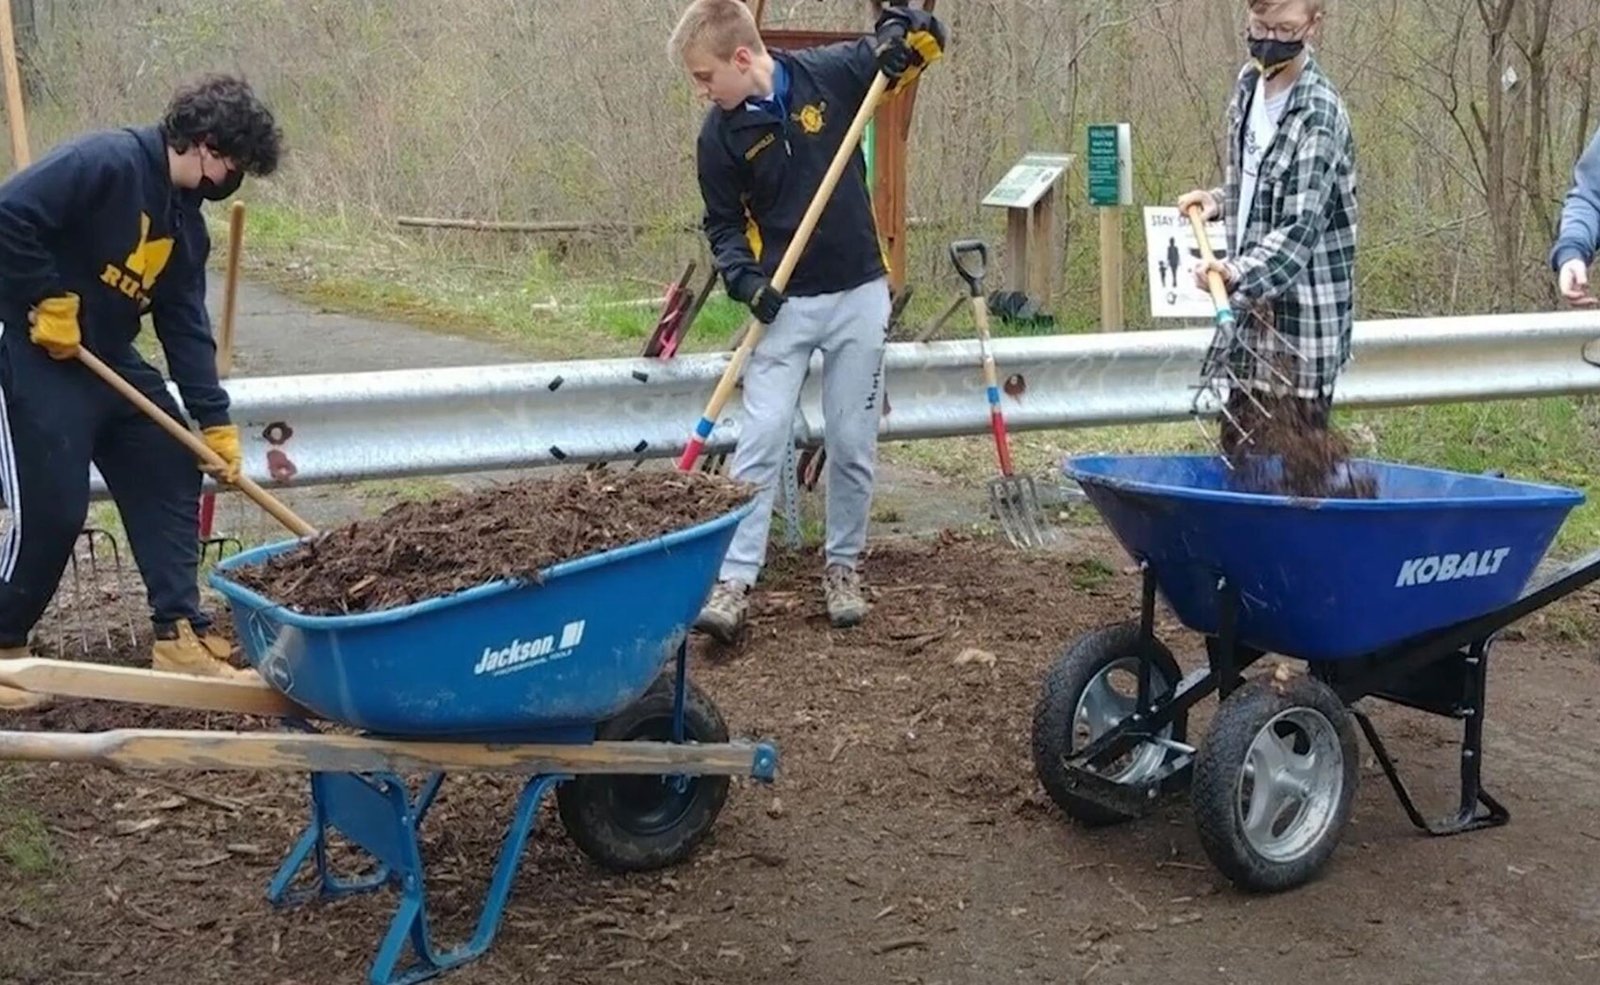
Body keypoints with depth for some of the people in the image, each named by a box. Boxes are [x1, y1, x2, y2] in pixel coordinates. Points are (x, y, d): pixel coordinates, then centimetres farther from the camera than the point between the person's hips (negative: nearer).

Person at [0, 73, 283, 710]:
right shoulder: (107, 162, -18)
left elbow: (186, 326, 7)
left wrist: (214, 421, 2)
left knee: (171, 475, 6)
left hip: (109, 357, 9)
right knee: (51, 510, -7)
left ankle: (181, 634, 12)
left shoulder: (186, 222, 8)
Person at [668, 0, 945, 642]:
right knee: (760, 443, -7)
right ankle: (733, 582, -5)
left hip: (858, 295, 0)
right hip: (784, 305, 0)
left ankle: (843, 566, 23)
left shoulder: (833, 73, -7)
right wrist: (744, 279, -14)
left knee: (853, 445, 6)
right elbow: (723, 225, 4)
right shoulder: (719, 136, -6)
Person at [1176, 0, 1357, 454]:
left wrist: (1239, 273, -38)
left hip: (1301, 317, -8)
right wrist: (1219, 200, 7)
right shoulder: (1249, 84, 9)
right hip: (1253, 306, 8)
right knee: (1238, 449, 13)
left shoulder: (1319, 115, -16)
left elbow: (1299, 230, -23)